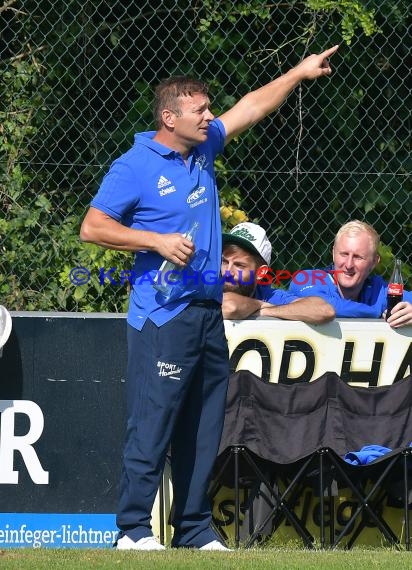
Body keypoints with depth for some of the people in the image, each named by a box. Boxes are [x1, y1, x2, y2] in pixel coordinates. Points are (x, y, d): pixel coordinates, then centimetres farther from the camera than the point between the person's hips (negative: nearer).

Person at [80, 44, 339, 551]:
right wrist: (157, 241, -16)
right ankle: (133, 529, -5)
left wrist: (300, 71, 22)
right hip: (161, 316, -8)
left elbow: (251, 107, 23)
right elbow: (92, 227, -10)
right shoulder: (135, 166, -8)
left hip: (208, 312, 8)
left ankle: (194, 530, 15)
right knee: (152, 425, -9)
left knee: (203, 429, 9)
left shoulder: (203, 148, 12)